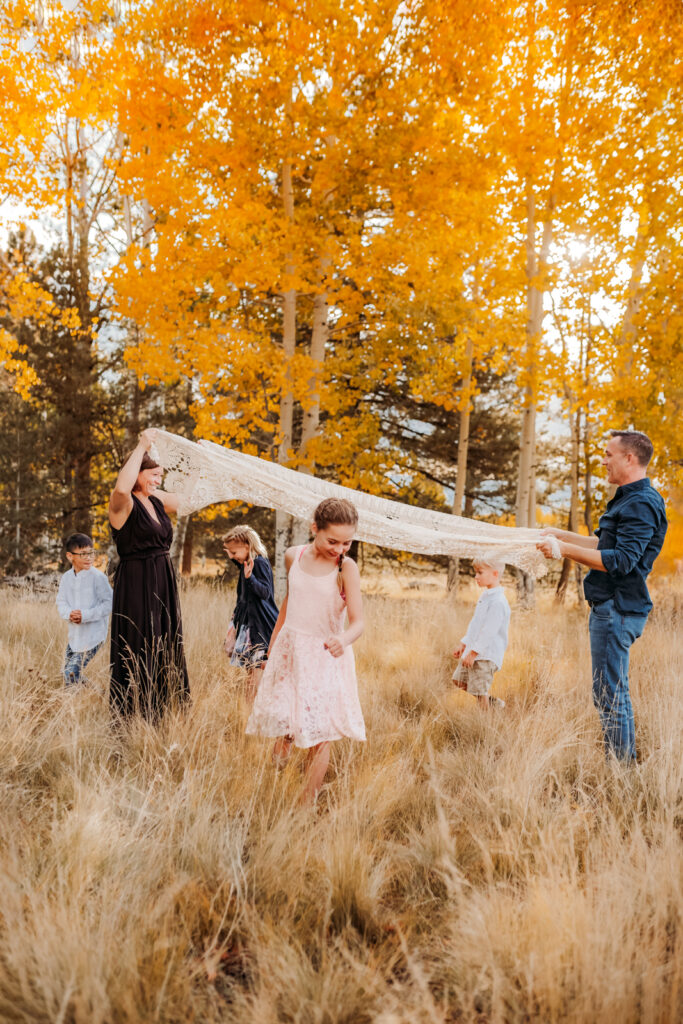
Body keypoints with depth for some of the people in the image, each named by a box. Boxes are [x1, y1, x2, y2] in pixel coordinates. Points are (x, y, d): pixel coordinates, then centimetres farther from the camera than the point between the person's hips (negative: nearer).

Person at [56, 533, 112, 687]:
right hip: (75, 634, 7)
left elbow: (109, 603, -16)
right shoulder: (66, 577, 3)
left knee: (72, 673, -11)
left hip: (93, 634, -6)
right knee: (67, 670, 17)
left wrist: (86, 615, -23)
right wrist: (69, 613, -17)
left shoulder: (98, 577, -15)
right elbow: (61, 602, 5)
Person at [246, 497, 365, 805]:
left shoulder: (346, 568, -12)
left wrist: (344, 639, -40)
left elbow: (358, 621, -17)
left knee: (319, 733, -2)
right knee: (281, 720, 5)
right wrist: (272, 645, 23)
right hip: (289, 650, 3)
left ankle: (307, 802, 8)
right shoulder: (293, 557, 0)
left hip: (325, 657, -3)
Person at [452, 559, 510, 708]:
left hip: (486, 655, -10)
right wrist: (463, 643, 18)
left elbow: (489, 631, -23)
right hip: (473, 651, 10)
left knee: (480, 690, -5)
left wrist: (473, 652, -21)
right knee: (459, 679, 18)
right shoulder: (485, 596, 11)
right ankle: (492, 701, 27)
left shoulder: (498, 602, -21)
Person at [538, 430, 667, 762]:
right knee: (613, 693, 16)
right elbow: (606, 545, 30)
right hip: (609, 607, 11)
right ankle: (624, 762, 25)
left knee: (610, 694, -6)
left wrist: (566, 550, -23)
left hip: (618, 610, -11)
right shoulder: (629, 499, 18)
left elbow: (621, 560, -25)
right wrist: (561, 534, 30)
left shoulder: (642, 504, -16)